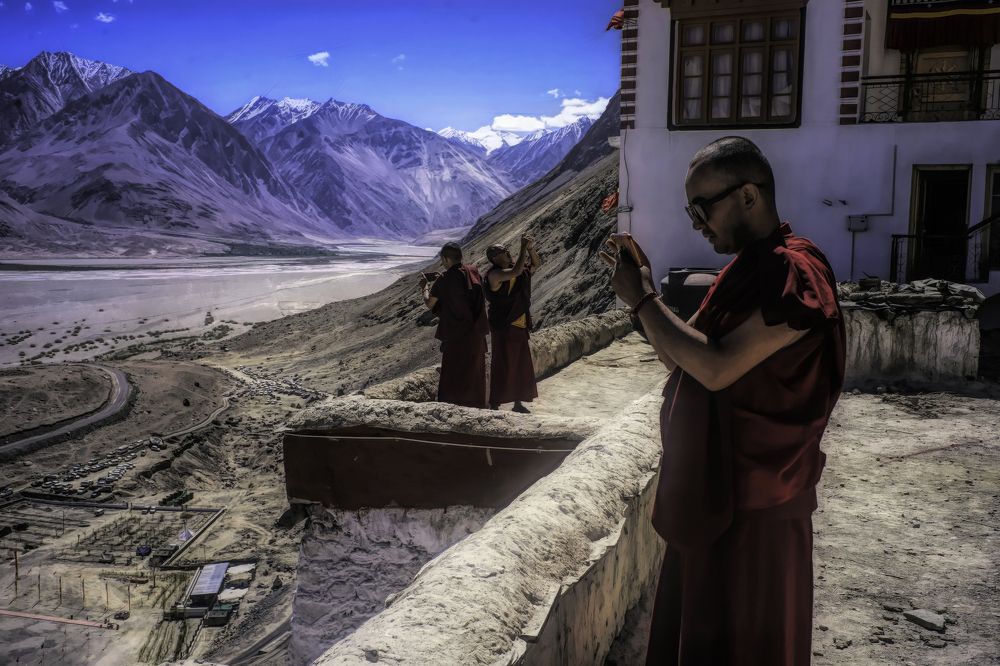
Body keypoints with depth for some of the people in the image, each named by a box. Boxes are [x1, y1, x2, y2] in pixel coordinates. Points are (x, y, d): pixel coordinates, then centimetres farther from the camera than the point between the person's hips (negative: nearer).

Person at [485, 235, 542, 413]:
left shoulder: (517, 270, 9)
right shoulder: (495, 274, -15)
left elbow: (536, 264, 17)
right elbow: (516, 271, -31)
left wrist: (531, 248, -2)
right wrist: (523, 248, -26)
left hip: (520, 327, 8)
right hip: (503, 328, -8)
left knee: (522, 365, 12)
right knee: (501, 366, -4)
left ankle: (518, 403, 24)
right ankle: (494, 405, 4)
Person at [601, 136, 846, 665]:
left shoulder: (795, 272, -20)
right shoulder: (741, 270, 10)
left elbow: (717, 369, -27)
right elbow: (680, 360, 12)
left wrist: (642, 299, -17)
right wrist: (643, 288, 1)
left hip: (756, 499, -9)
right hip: (711, 487, 9)